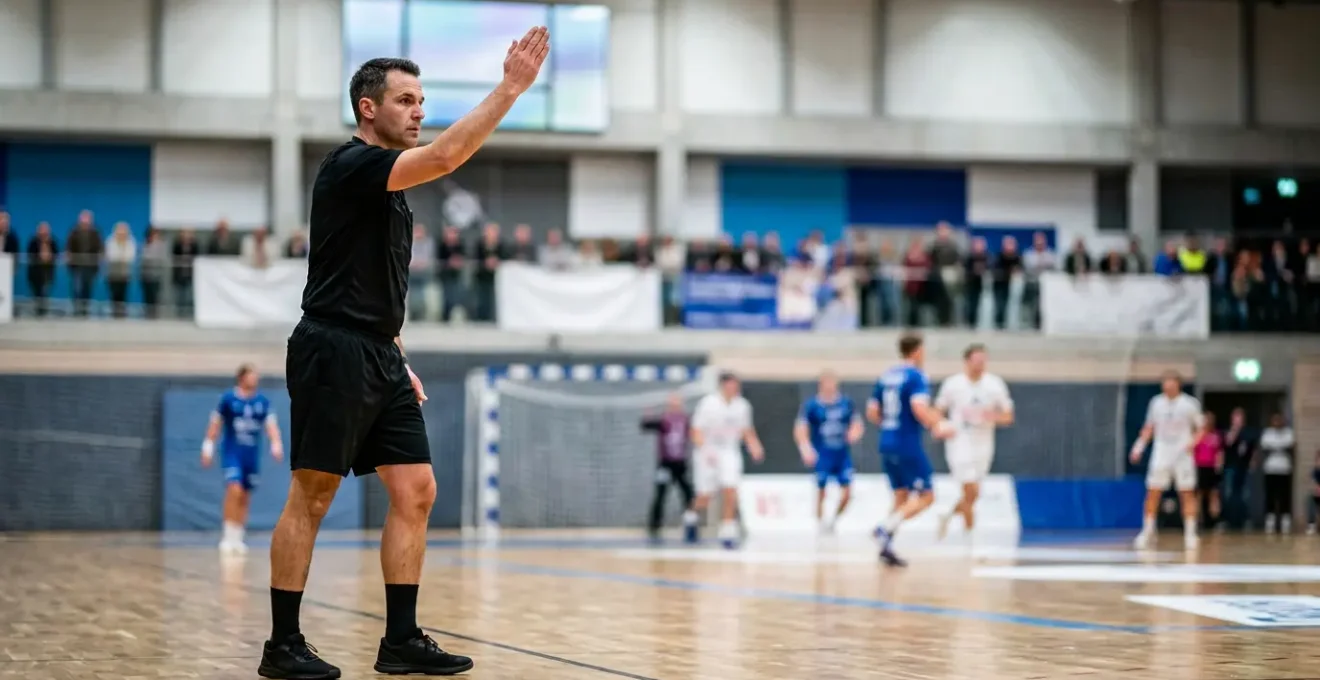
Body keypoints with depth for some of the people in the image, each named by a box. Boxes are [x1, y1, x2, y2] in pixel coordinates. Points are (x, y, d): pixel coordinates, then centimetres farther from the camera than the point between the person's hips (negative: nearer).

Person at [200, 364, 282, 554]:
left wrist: (276, 445, -14)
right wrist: (208, 448, 0)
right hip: (232, 452, -4)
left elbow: (271, 425, 1)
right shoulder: (228, 398, -4)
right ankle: (228, 537, -14)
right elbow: (215, 424, 2)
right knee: (234, 490, -20)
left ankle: (238, 538, 18)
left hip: (252, 454, 4)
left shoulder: (262, 401, 5)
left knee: (245, 498, 8)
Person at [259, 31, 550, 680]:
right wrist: (509, 89, -23)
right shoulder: (349, 165, -11)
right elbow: (445, 157, -25)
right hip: (333, 353, -9)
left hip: (378, 359, 9)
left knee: (415, 492, 3)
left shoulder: (387, 182, 18)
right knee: (310, 500, -4)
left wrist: (398, 360, 19)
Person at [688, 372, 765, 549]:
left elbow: (747, 430, 14)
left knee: (730, 491, -13)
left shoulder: (742, 406, -1)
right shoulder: (708, 404, -15)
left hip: (730, 453, 3)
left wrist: (755, 447, -2)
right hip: (709, 453, -3)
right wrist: (705, 451, -29)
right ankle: (691, 517, 37)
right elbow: (697, 431, -15)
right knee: (705, 497, 5)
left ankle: (727, 532, -7)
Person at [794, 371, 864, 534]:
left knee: (847, 492, -3)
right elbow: (800, 430, -8)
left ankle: (834, 520, 20)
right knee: (821, 491, -1)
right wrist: (806, 449, -23)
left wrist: (855, 433, -10)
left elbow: (857, 423, 13)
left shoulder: (846, 403, 5)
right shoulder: (811, 405, -5)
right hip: (822, 457, -3)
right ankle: (821, 524, 15)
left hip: (843, 454, 3)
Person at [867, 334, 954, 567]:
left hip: (887, 443, 8)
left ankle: (887, 547, 5)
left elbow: (872, 412, 13)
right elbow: (920, 409, -24)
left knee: (901, 496, 15)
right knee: (925, 497, 0)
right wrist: (939, 427, -10)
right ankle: (887, 528, -18)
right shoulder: (917, 377, -11)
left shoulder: (885, 377, 12)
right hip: (908, 445, -8)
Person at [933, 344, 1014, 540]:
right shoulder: (953, 384, -5)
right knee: (971, 492, -12)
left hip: (984, 444, 4)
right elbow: (938, 412, 4)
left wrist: (993, 417, -18)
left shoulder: (995, 384, 1)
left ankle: (948, 516, 38)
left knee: (973, 494, 11)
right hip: (960, 443, -4)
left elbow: (1008, 417, 4)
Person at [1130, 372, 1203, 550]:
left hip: (1182, 456, -2)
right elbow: (1149, 428, 17)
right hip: (1161, 456, 2)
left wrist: (1192, 442, -16)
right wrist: (1140, 445, 6)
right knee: (1152, 493, -3)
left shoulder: (1189, 404, -3)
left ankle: (1190, 533, 4)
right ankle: (1148, 532, 6)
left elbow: (1201, 429, 2)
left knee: (1187, 494, -2)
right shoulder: (1156, 402, 7)